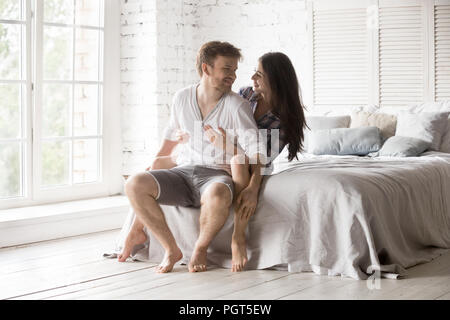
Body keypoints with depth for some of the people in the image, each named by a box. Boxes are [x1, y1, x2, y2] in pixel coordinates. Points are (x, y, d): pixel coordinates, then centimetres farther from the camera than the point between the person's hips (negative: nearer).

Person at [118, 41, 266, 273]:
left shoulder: (237, 105, -5)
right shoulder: (181, 99, 8)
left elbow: (255, 152, -13)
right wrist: (151, 168, 32)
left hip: (217, 174, -4)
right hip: (184, 171, 4)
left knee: (218, 196, -42)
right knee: (134, 185, -22)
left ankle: (201, 247, -11)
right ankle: (171, 249, -10)